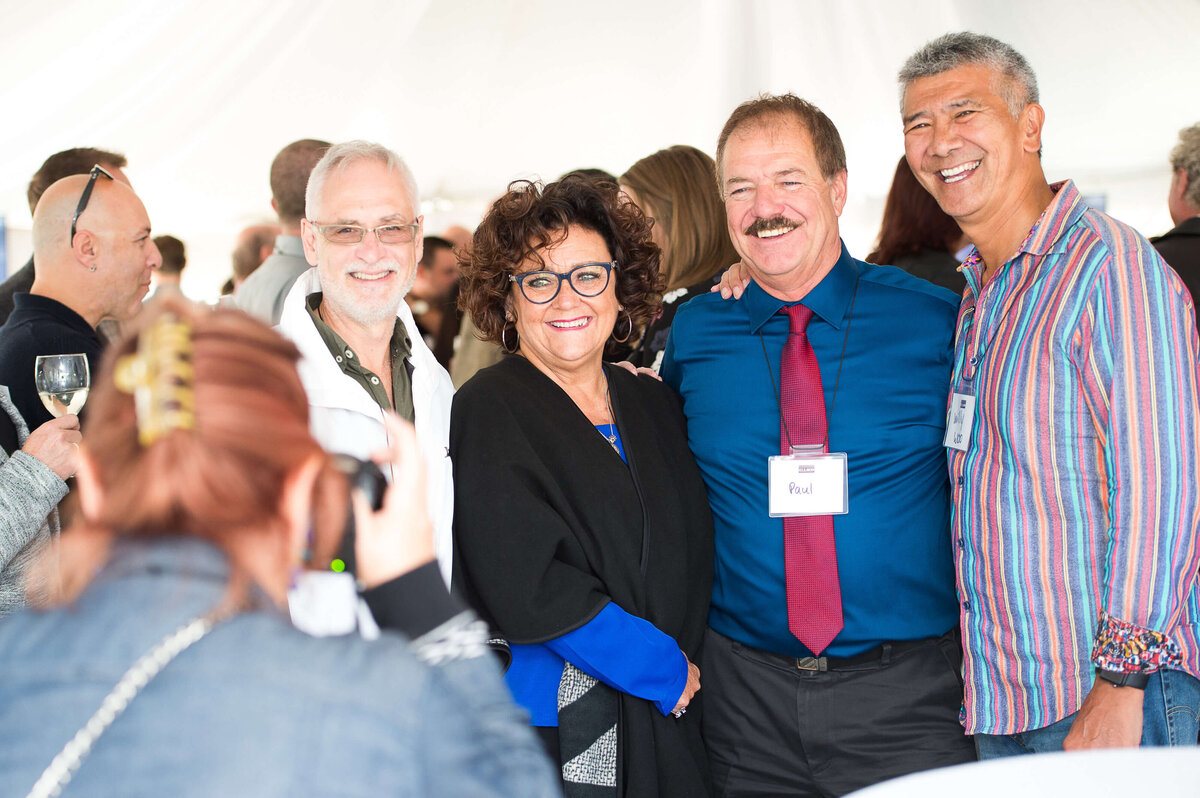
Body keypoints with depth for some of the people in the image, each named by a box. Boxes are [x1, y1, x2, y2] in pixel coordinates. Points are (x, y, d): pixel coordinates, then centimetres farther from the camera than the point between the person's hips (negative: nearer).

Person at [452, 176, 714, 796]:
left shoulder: (652, 403, 11)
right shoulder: (489, 409, -8)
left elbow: (691, 554, 14)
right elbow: (525, 587, -16)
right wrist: (663, 668, -12)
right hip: (546, 734, -5)